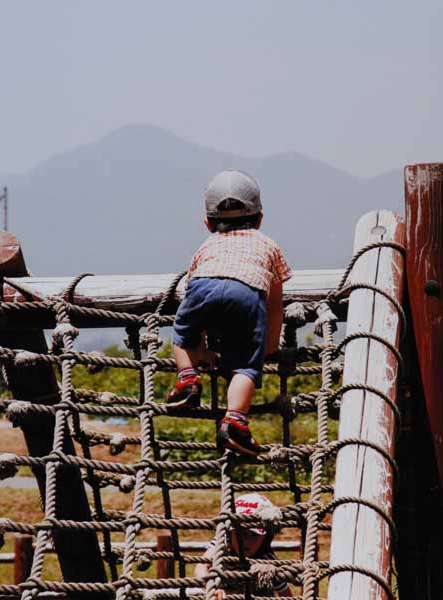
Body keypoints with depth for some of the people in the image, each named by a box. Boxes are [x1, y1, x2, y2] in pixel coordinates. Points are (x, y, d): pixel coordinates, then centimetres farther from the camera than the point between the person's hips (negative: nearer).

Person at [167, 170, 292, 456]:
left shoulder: (206, 246, 42)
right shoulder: (268, 245, 41)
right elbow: (276, 302, 44)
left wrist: (201, 350, 52)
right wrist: (271, 345, 56)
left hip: (205, 283, 1)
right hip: (248, 292, -1)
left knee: (184, 334, 30)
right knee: (246, 364, 2)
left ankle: (188, 377, 10)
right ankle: (234, 420, -18)